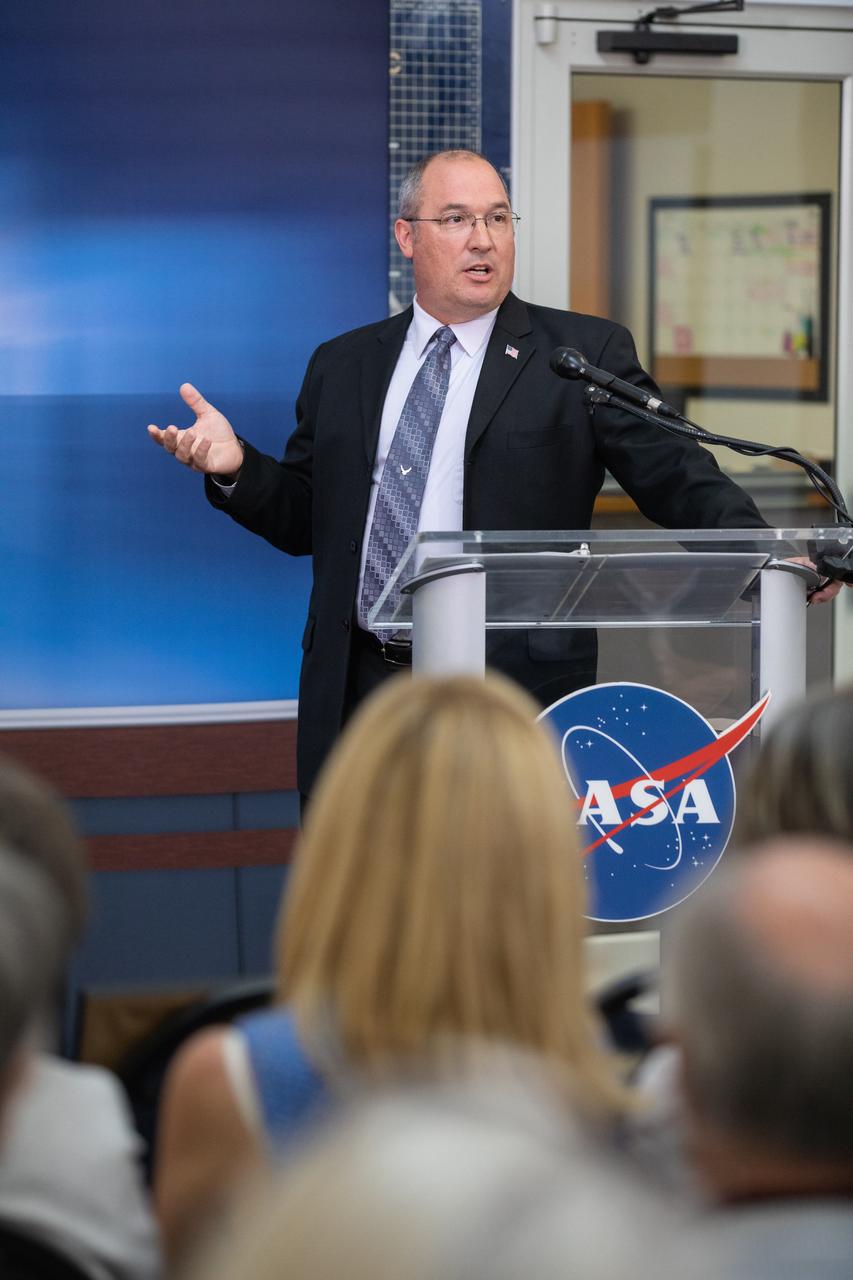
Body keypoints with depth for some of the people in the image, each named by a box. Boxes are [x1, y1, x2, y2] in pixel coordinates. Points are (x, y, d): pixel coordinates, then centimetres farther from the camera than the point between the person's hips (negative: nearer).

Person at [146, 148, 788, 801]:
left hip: (514, 693, -3)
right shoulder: (342, 366, 15)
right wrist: (237, 468, -2)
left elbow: (675, 477, -3)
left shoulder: (582, 353, 4)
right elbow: (305, 520, 17)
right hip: (356, 691, 4)